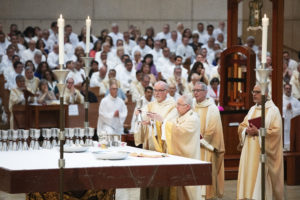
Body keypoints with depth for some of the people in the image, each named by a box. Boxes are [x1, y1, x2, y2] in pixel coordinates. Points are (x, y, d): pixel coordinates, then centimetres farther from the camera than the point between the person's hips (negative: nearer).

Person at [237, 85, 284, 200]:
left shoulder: (273, 110, -5)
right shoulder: (252, 109, 15)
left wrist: (258, 132, -19)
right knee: (248, 176, 3)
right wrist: (247, 130, -7)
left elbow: (276, 131, -12)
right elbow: (242, 126, 15)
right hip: (249, 151, 6)